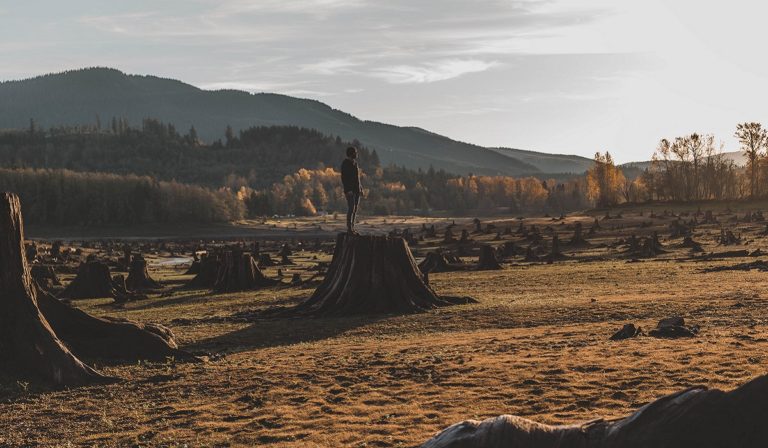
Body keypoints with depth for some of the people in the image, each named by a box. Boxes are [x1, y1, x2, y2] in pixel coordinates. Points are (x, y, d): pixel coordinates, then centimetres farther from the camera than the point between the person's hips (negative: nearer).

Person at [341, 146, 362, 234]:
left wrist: (360, 188, 17)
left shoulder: (354, 163, 17)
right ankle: (349, 229, -10)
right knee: (351, 209, -11)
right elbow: (344, 178, -15)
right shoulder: (346, 163, -9)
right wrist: (348, 190, -22)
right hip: (350, 190, -9)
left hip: (356, 190, 9)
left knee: (355, 209, 7)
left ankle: (352, 228, 11)